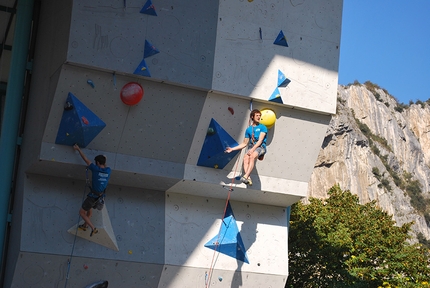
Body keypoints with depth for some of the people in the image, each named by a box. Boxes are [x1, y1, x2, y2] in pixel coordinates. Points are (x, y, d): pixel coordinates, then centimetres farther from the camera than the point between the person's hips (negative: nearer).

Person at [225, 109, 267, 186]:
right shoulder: (249, 129, 18)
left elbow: (260, 140, -7)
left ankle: (245, 176, -47)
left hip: (260, 147, -4)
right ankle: (248, 179, -42)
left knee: (252, 156, -35)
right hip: (251, 147, 4)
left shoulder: (263, 127, 6)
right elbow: (244, 143, 20)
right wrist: (232, 149, 14)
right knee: (246, 158, -29)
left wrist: (253, 149, -21)